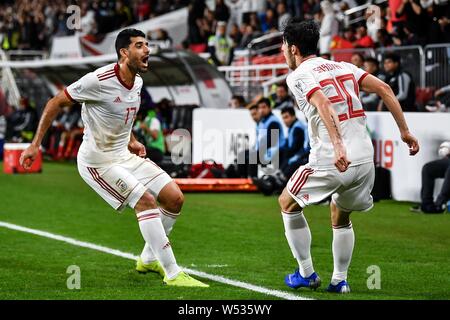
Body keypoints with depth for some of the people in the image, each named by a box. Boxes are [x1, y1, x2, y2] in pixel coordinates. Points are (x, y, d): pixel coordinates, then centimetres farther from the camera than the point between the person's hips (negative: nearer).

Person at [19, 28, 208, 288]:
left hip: (124, 156, 8)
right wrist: (35, 144, -12)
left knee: (175, 198, 0)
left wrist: (131, 140, 12)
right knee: (146, 201, -23)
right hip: (97, 162, -8)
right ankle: (173, 274, -18)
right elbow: (56, 103, -12)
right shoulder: (98, 80, -22)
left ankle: (150, 259, 19)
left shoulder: (137, 82, 3)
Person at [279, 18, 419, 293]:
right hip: (365, 159, 6)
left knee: (288, 204, 19)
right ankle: (340, 281, 23)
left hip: (331, 162, -6)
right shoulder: (343, 67, 17)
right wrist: (405, 131, 8)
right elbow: (384, 89, 7)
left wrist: (338, 147, -32)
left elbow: (323, 105, -21)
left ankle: (307, 274, 19)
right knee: (340, 216, 29)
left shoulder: (298, 76, -2)